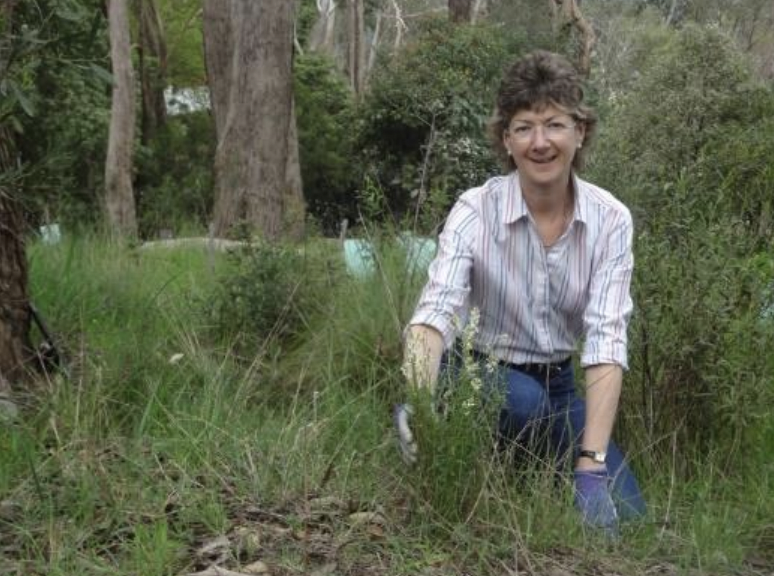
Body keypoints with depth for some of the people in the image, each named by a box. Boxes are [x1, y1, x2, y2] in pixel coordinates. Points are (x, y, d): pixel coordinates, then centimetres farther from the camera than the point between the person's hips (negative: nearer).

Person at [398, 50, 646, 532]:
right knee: (522, 399, -36)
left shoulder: (610, 220, -15)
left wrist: (591, 464, -33)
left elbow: (607, 338, -23)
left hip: (557, 385, 3)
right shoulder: (476, 210, -20)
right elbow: (437, 310, -33)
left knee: (624, 516, -13)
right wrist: (419, 400, -54)